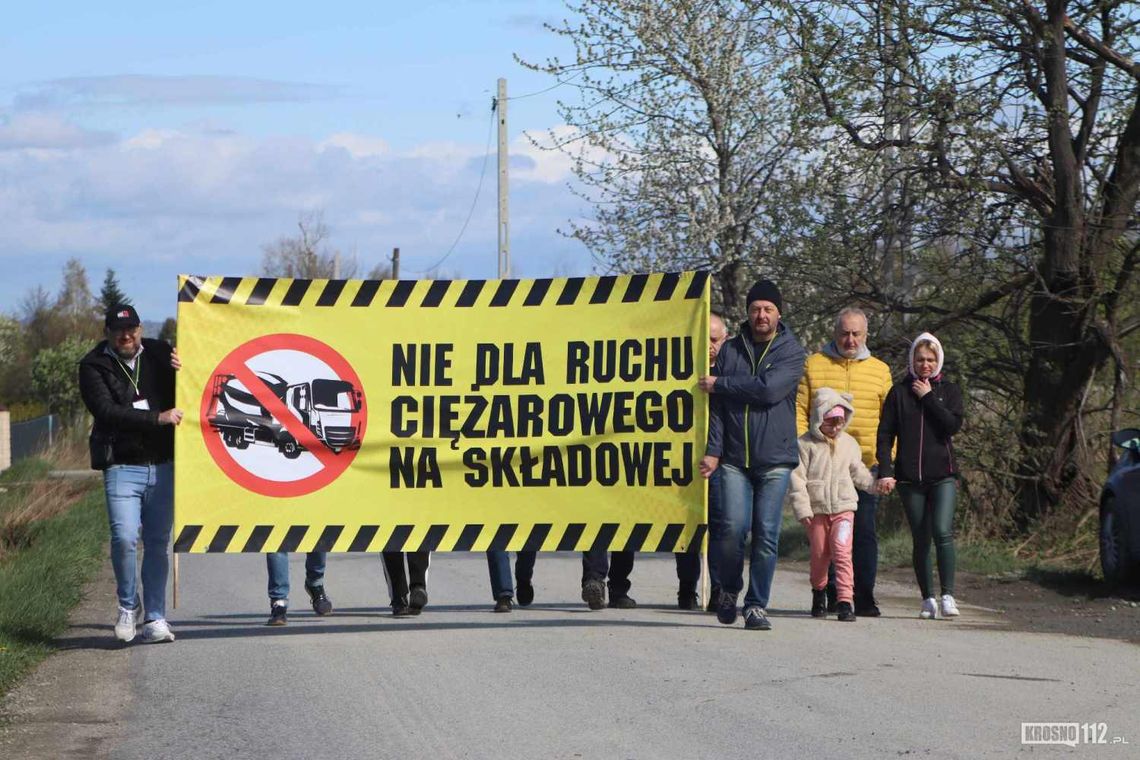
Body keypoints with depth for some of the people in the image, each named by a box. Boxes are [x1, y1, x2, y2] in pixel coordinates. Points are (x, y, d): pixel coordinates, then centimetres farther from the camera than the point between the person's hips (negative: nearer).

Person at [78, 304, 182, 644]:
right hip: (122, 467, -3)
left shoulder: (160, 354, 9)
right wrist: (157, 418, -21)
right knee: (124, 538, -15)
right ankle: (128, 605, 8)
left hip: (163, 465, 3)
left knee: (158, 543, 6)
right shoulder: (93, 366, 0)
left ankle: (155, 618, 13)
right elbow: (107, 411, -13)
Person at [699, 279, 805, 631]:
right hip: (734, 458, 1)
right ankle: (729, 589, 13)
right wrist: (713, 450, -4)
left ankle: (757, 605, 6)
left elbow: (769, 390, -14)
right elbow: (717, 404, 6)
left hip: (775, 458, -1)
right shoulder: (730, 350, 11)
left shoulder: (791, 351, 3)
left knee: (766, 533, -3)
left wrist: (720, 384, -6)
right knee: (733, 526, -11)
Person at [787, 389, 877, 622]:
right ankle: (819, 591, 33)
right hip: (816, 509, -1)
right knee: (820, 554, 8)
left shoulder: (849, 444, 9)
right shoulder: (805, 444, -4)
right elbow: (797, 478, -7)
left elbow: (858, 472, 23)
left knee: (842, 551, -13)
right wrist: (802, 509, -12)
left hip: (843, 507, 1)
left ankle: (846, 599, -17)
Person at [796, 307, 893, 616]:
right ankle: (833, 593, 9)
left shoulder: (879, 370, 11)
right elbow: (799, 410, 7)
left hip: (865, 465, 0)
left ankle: (864, 596, -1)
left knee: (864, 532, -4)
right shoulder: (814, 365, 8)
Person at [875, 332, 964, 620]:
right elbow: (885, 434, 5)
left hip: (942, 474, -1)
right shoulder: (899, 392, 8)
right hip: (910, 477, 1)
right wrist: (885, 471, -5)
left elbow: (954, 424, -8)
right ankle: (928, 599, 10)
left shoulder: (949, 391, 8)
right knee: (920, 540, 3)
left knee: (942, 532, -17)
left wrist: (928, 397, -7)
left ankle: (948, 596, -14)